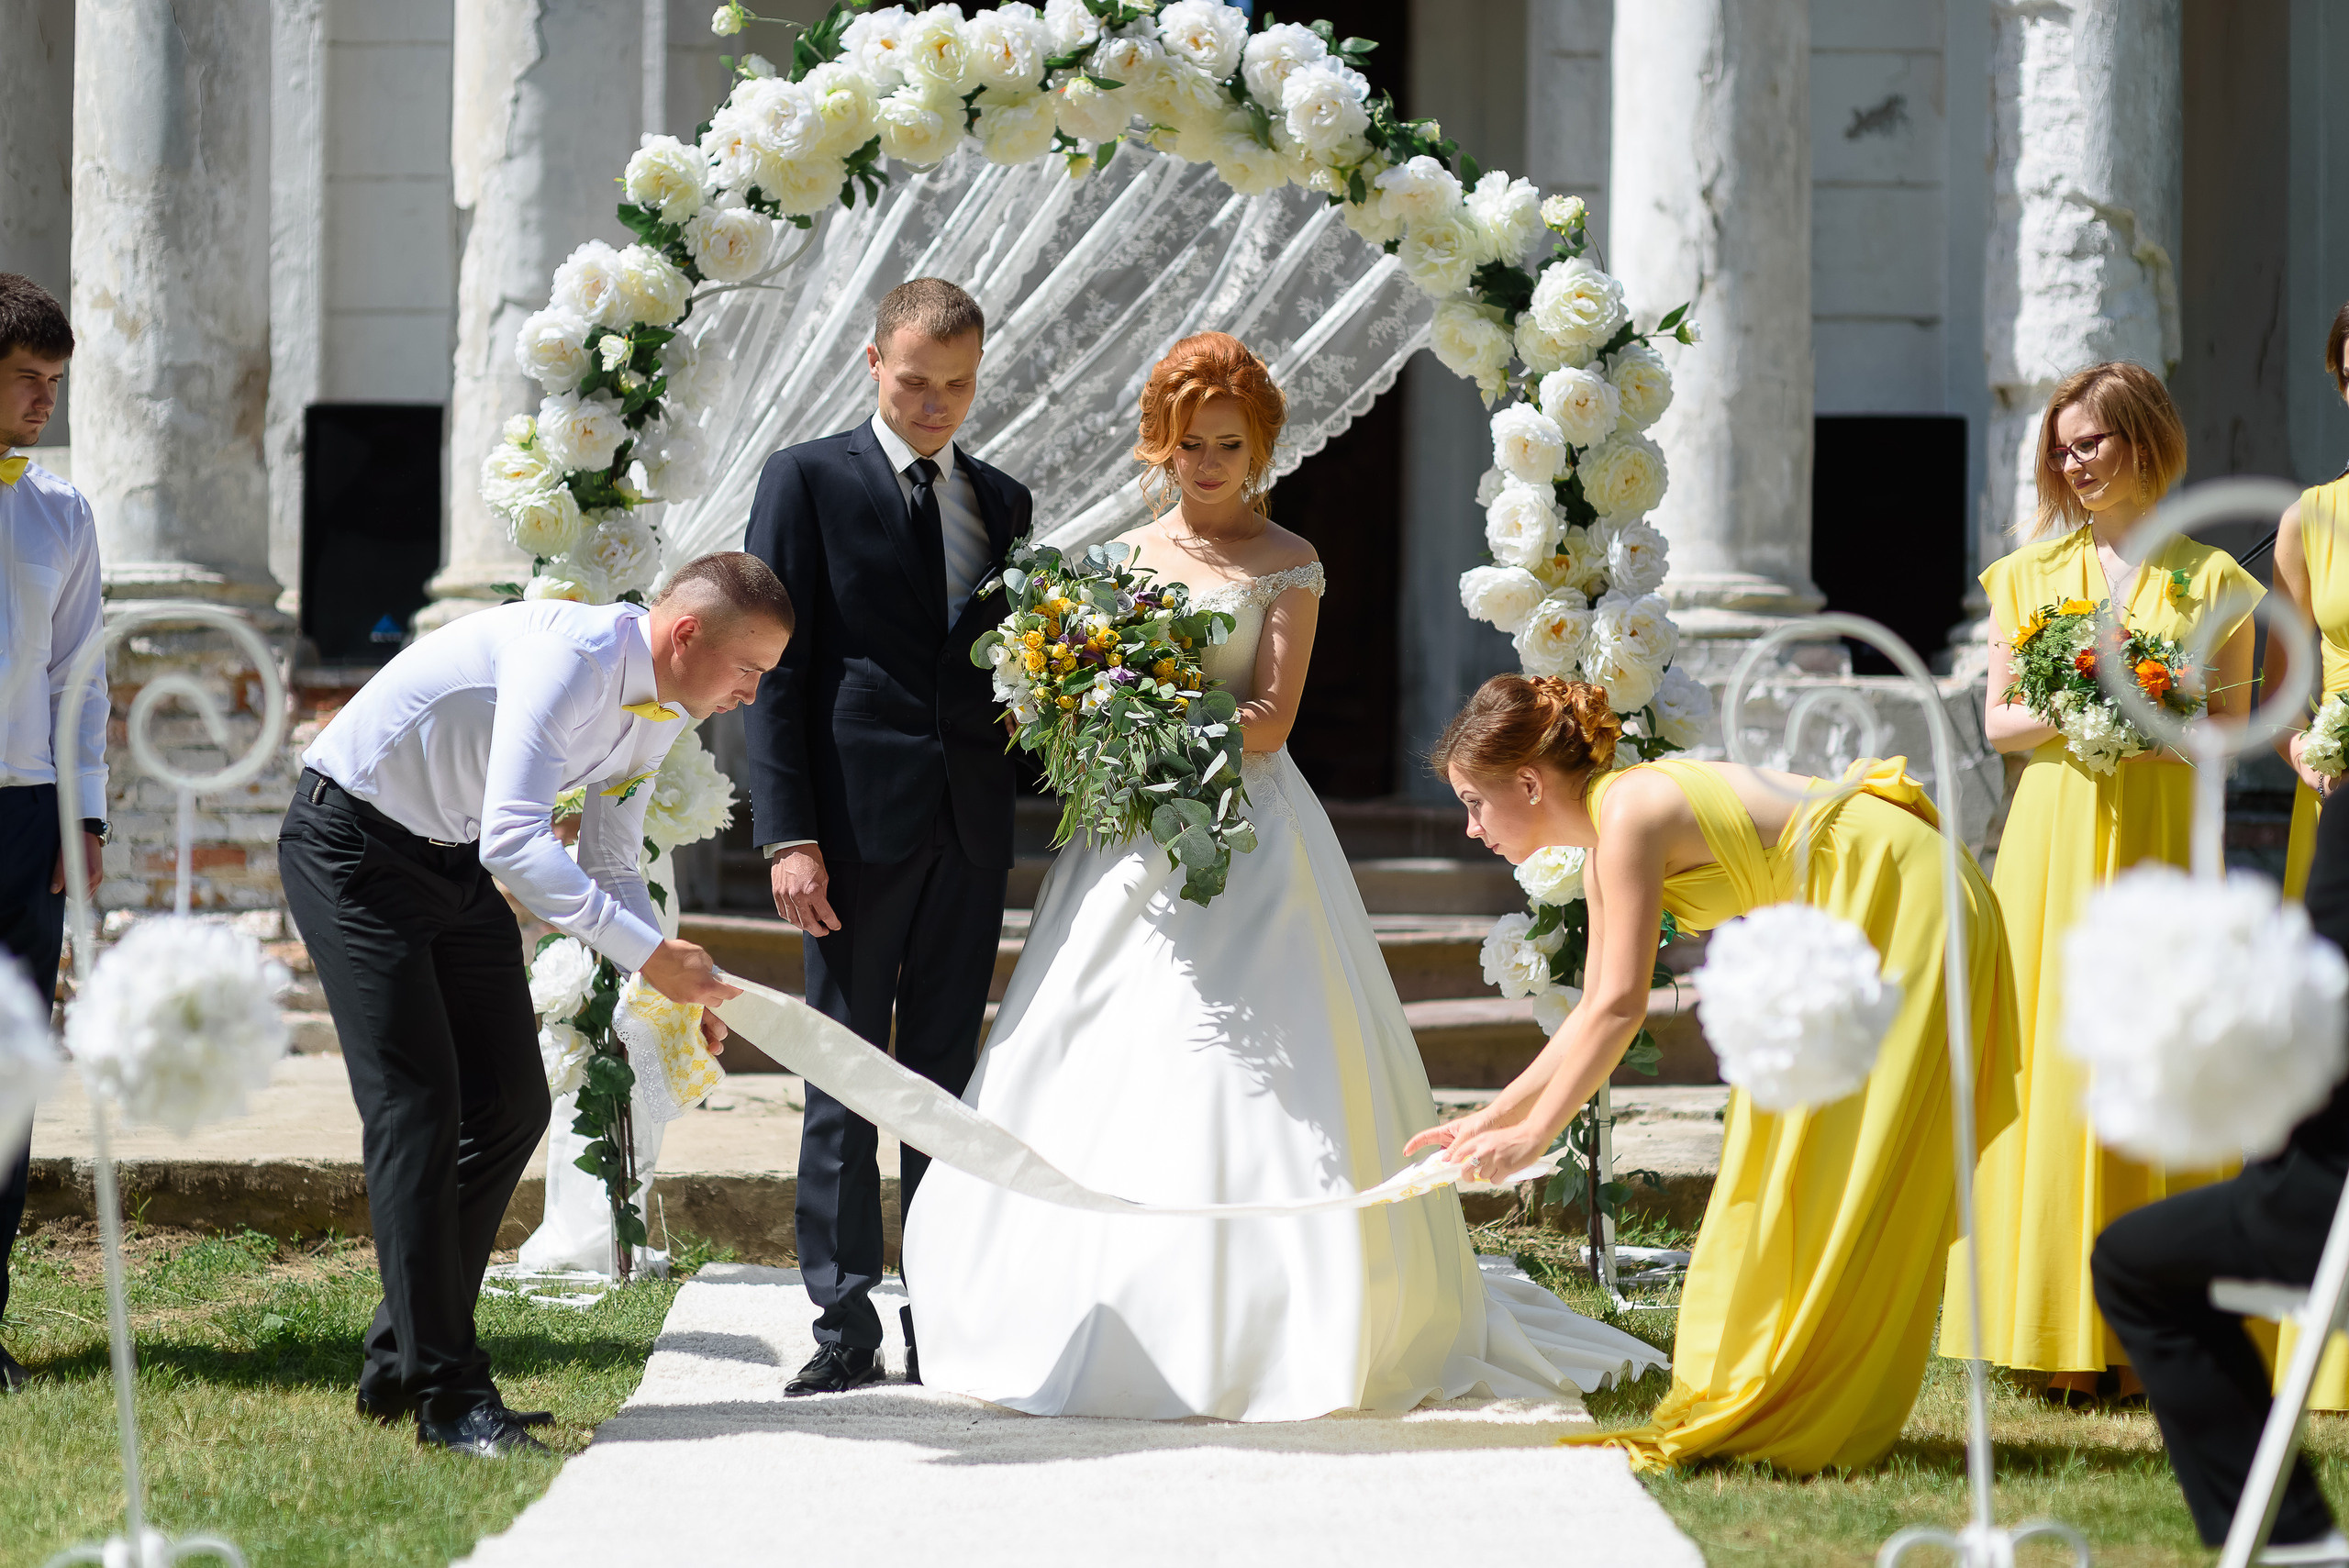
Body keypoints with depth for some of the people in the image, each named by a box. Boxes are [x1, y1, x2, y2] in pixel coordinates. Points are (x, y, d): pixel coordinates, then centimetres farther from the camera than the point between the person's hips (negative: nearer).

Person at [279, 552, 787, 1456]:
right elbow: (513, 841, -39)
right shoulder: (571, 658, -30)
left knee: (511, 1106, 5)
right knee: (417, 1104, -14)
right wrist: (649, 953, -40)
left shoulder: (660, 712, 0)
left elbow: (610, 869, 10)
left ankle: (400, 1365, 14)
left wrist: (677, 986, -7)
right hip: (353, 845, -9)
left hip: (457, 864, 9)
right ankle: (445, 1393, -11)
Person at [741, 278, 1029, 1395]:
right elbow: (775, 668, -4)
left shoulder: (1002, 501, 15)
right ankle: (845, 1332, 1)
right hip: (858, 828, -4)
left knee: (949, 1085, 7)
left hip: (971, 830, 4)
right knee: (846, 1086, -2)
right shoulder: (808, 482, 1)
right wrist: (788, 833, -12)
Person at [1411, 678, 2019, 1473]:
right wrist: (1491, 1117, 14)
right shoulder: (1605, 841, 10)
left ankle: (1815, 1425, -5)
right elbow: (1594, 1009, 16)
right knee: (1783, 1163, 10)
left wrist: (1533, 1134, -15)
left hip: (1899, 894, -10)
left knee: (1841, 1173, -8)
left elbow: (1621, 1007, -20)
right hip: (1849, 922, 10)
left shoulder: (1630, 815, -19)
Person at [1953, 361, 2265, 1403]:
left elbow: (2233, 729, 4)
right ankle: (2062, 1334, -3)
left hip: (2162, 837, -1)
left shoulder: (2212, 580, 6)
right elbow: (1996, 723, 10)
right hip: (2053, 836, 1)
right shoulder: (2030, 572, 12)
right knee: (2053, 1066, -5)